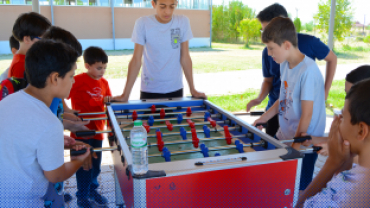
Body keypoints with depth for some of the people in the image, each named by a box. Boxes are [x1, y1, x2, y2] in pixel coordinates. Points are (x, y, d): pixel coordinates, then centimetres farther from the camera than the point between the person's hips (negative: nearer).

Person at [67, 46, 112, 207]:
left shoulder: (104, 82, 5)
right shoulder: (78, 80, -14)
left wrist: (108, 100, -6)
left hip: (97, 129, 6)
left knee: (96, 163, 18)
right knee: (83, 165, 7)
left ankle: (92, 189, 39)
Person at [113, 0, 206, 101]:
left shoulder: (183, 22, -6)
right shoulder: (142, 23, -12)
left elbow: (185, 57, -2)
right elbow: (136, 60, -12)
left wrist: (193, 90, -2)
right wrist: (125, 94, -15)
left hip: (176, 89, 2)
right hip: (149, 89, -2)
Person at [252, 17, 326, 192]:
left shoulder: (308, 70, -22)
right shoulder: (284, 65, 2)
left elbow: (307, 115, -19)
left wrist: (297, 143, -12)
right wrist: (265, 117, 12)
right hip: (284, 137, 7)